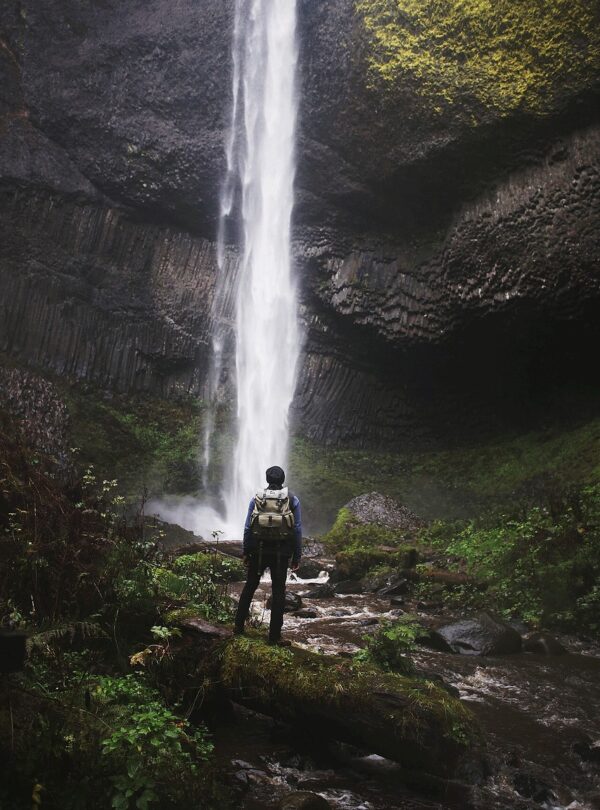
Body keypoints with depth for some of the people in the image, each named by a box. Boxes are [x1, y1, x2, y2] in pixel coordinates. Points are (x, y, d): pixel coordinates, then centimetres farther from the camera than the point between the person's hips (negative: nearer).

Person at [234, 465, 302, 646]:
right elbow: (298, 530, -2)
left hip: (258, 550, 2)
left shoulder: (257, 498, 4)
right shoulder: (292, 500, 0)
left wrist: (246, 552, 11)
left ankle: (239, 626, 21)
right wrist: (297, 556, 4)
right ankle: (274, 635, 5)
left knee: (249, 587, 15)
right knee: (278, 592, 4)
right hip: (281, 552, -1)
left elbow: (247, 527, 3)